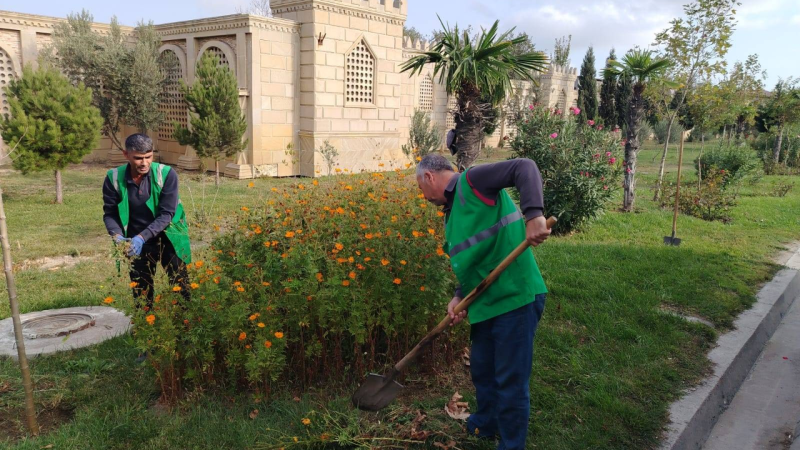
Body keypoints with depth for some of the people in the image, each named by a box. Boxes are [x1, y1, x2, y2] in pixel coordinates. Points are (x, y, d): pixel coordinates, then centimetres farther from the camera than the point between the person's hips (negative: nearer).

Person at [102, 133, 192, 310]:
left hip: (167, 238, -2)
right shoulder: (114, 178, -11)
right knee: (141, 292, 11)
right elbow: (110, 213, -3)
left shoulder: (166, 174, -18)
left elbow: (166, 214, -19)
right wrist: (117, 234, -22)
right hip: (136, 242, 2)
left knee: (180, 288, 2)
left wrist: (142, 237, -29)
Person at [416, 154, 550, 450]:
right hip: (485, 302, 10)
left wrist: (533, 214, -35)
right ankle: (485, 426, 47)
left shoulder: (472, 181, -9)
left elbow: (525, 168, -20)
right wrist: (459, 297, 3)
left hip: (516, 297, -10)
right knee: (482, 371, 24)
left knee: (510, 381, 2)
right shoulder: (451, 213, 18)